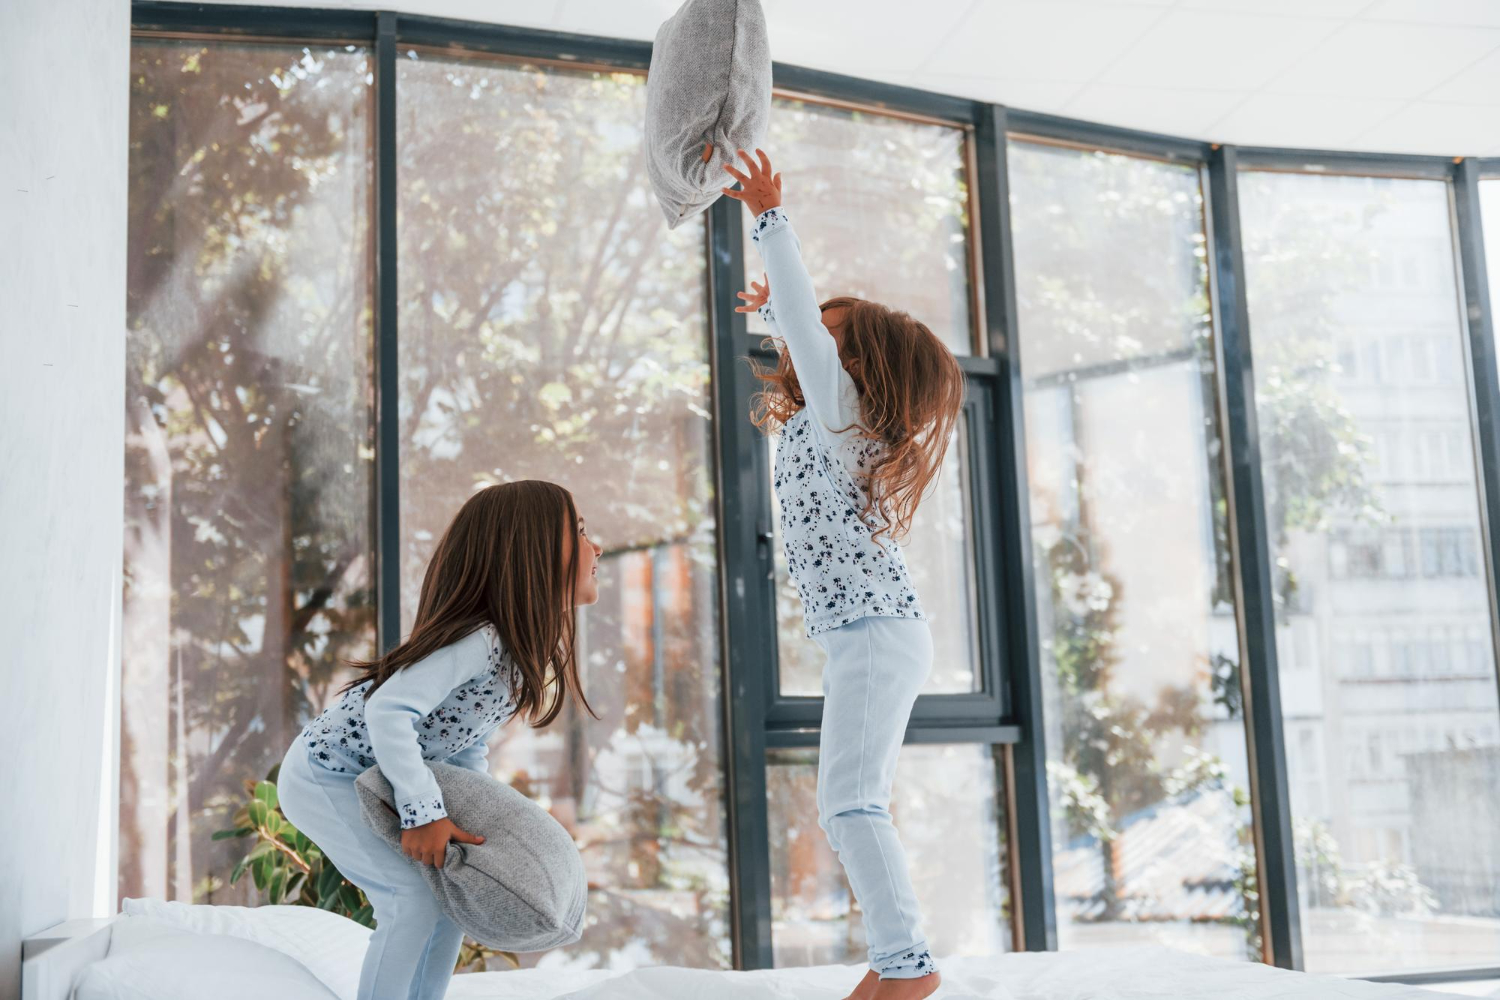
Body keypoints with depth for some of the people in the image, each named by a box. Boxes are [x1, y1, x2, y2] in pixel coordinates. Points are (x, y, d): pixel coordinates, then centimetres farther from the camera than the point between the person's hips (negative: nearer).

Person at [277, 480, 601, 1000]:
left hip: (369, 781, 9)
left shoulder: (521, 648, -2)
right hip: (321, 777, -9)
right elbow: (387, 713, -39)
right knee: (417, 895, -17)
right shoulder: (477, 641, -32)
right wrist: (423, 813, -33)